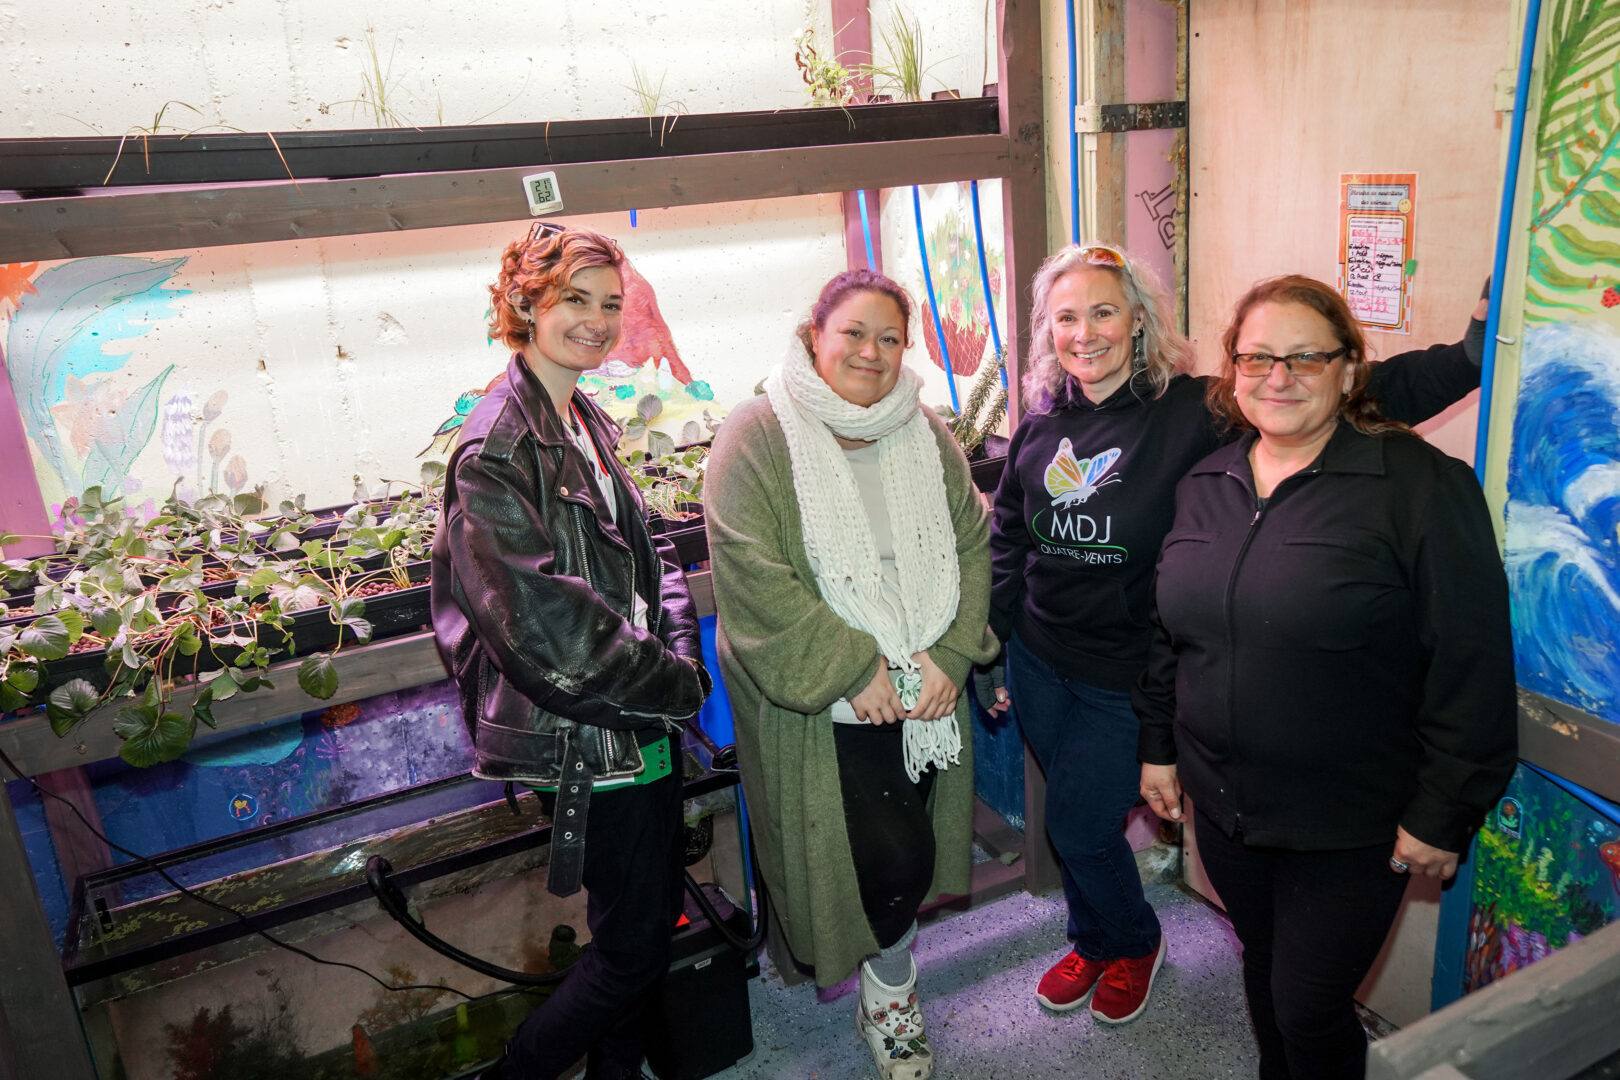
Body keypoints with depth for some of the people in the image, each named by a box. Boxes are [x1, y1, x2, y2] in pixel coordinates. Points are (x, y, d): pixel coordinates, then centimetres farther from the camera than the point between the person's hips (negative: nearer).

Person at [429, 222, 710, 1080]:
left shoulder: (589, 424, 10)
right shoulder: (497, 448, -18)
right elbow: (542, 624, -24)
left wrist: (680, 652, -1)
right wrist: (675, 684, -14)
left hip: (643, 725, 9)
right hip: (589, 739, -8)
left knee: (650, 920, 21)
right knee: (635, 941, 5)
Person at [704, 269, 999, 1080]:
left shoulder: (927, 435, 5)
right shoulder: (758, 438, -12)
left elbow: (971, 545, 5)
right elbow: (753, 582, -18)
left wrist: (948, 654, -8)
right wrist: (852, 670, -19)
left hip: (923, 689, 5)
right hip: (821, 708, -5)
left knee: (905, 852, 14)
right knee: (891, 861, -3)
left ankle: (880, 989, 42)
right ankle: (891, 999, 29)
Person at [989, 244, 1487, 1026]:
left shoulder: (1191, 413, -16)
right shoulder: (1042, 420, -1)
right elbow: (1007, 537, 8)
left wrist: (1476, 351, -29)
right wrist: (997, 644, 9)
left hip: (1124, 676, -4)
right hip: (1038, 660, 4)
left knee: (1082, 826, 6)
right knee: (1070, 816, 19)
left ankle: (1134, 942, 39)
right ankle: (1093, 942, 47)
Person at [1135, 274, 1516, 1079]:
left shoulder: (1422, 486, -14)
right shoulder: (1203, 485, 3)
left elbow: (1471, 668, -14)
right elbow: (1169, 630, 12)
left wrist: (1444, 815, -12)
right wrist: (1158, 745, 12)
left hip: (1349, 829, -5)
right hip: (1221, 803, 5)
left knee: (1310, 1008, 7)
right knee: (1262, 965, 24)